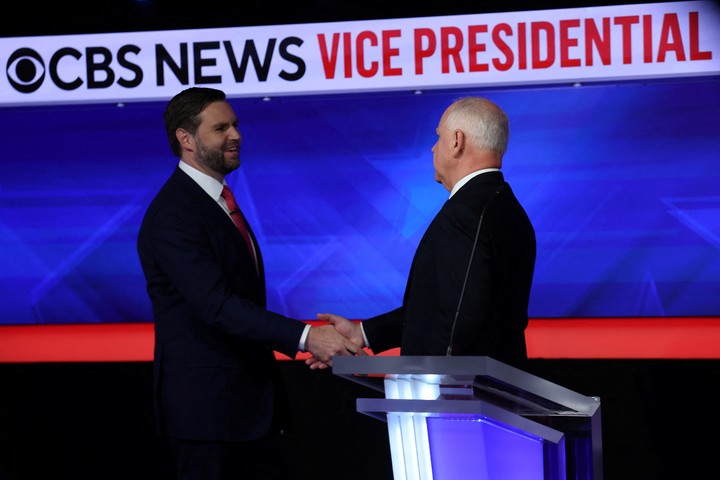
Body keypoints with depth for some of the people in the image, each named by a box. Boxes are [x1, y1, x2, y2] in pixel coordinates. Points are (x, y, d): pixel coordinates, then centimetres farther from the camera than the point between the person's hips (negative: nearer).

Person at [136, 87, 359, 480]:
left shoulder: (218, 201, 15)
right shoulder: (172, 214, -16)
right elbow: (217, 305, -25)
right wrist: (304, 336, -30)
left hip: (252, 403, 9)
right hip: (207, 408, -9)